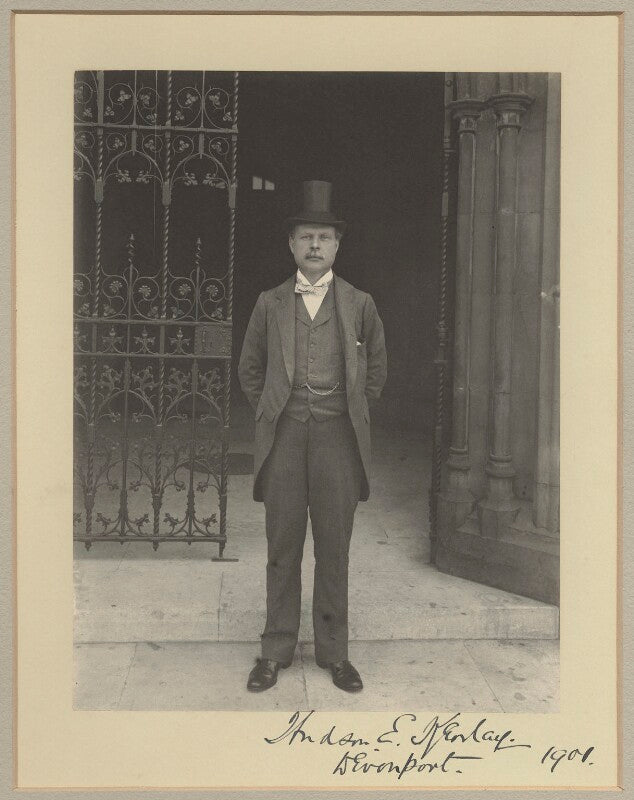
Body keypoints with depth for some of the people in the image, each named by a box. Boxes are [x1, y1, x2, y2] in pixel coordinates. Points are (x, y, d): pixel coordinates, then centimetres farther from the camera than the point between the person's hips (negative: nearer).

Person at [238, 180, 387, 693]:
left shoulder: (359, 304, 7)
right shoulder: (270, 304, 8)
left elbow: (377, 369, 16)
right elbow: (249, 370, 17)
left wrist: (351, 416, 10)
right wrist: (272, 415, 8)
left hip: (337, 439, 0)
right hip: (283, 439, 1)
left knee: (334, 550, 5)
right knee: (282, 549, 6)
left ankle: (333, 651, 19)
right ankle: (277, 650, 18)